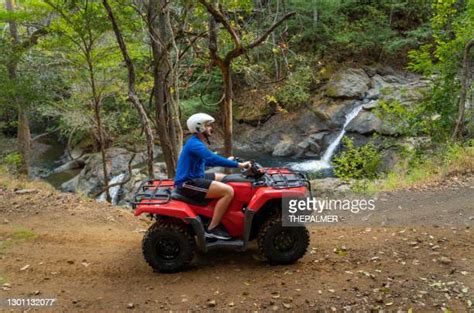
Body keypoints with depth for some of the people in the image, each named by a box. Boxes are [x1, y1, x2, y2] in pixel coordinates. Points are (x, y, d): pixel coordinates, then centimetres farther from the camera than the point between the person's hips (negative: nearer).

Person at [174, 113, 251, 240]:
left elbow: (207, 161, 27)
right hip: (188, 184, -11)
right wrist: (238, 165, -30)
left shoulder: (197, 142, 13)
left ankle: (221, 218, 22)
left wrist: (227, 161, 20)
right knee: (228, 191, -21)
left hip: (193, 178, 11)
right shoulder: (195, 144, -20)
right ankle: (212, 229, -13)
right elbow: (213, 159, -33)